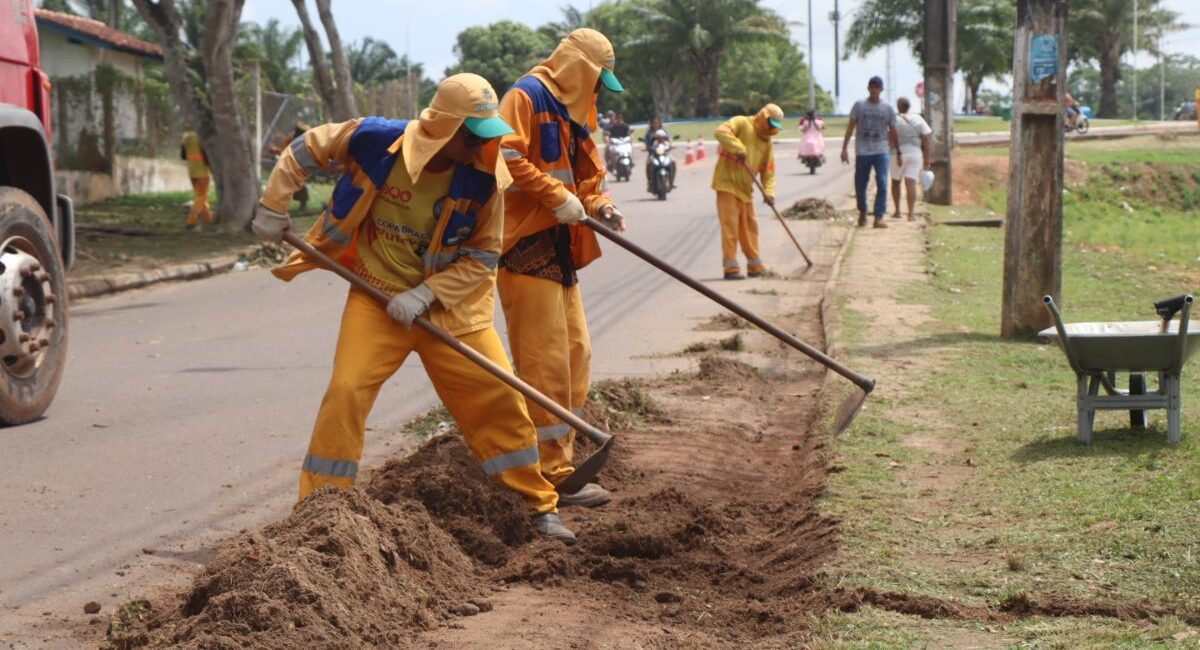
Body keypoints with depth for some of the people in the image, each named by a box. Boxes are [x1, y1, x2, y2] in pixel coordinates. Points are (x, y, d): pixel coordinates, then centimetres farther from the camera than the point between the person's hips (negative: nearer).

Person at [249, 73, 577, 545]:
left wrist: (425, 294, -18)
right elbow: (307, 148, -1)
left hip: (450, 305, 1)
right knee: (347, 391, -15)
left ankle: (540, 506, 17)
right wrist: (273, 207, 1)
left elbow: (483, 257, -8)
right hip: (377, 296, -1)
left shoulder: (483, 178, -15)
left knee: (499, 397, 1)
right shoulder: (375, 140, -19)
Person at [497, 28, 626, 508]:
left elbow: (585, 176, 26)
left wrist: (599, 207, 5)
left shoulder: (573, 114, 21)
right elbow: (506, 157, -21)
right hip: (527, 248, -10)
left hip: (559, 250, 10)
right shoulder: (526, 97, -9)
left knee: (576, 355, 13)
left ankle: (559, 460, 21)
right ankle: (554, 478, -5)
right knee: (546, 363, -9)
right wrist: (558, 197, -21)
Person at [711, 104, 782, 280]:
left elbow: (768, 170, 11)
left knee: (750, 226, 14)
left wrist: (768, 192, -5)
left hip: (745, 187, 8)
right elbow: (721, 132, -24)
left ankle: (755, 265, 24)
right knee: (730, 224, -10)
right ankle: (730, 268, -9)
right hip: (727, 182, -8)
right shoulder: (741, 123, -6)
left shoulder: (767, 142, 13)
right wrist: (739, 149, -32)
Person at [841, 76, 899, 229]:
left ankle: (879, 218, -11)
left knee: (882, 185, -12)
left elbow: (892, 131, 10)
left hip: (881, 152, 0)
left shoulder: (888, 108, 5)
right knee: (860, 185, 6)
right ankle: (862, 213, 29)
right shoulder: (859, 106, 3)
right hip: (862, 152, 0)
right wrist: (844, 149, -1)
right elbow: (851, 127, 4)